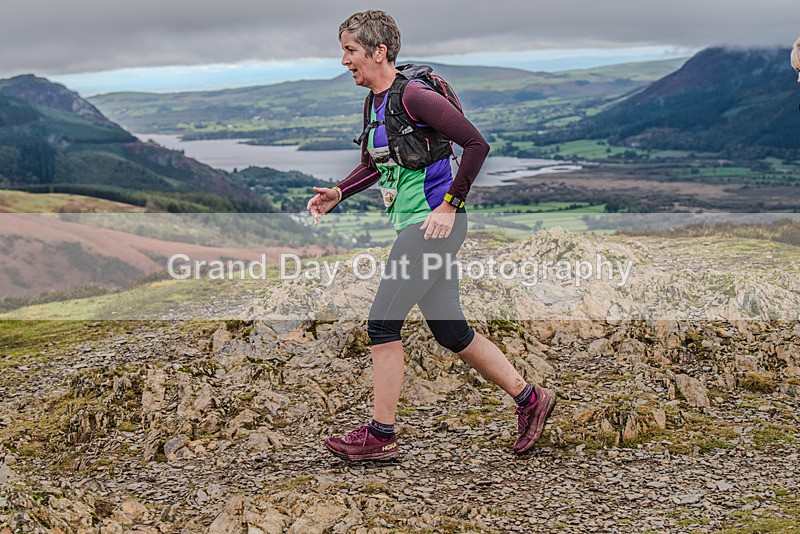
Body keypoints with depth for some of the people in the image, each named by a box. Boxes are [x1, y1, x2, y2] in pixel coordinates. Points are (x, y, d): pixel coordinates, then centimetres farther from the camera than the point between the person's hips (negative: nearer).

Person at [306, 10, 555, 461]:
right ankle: (530, 399, 24)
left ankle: (381, 436, 4)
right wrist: (337, 194, 9)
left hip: (434, 223, -9)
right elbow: (372, 166, 25)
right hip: (414, 225, 9)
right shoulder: (375, 102, 13)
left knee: (383, 322, -7)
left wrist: (449, 205, -17)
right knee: (451, 331, 12)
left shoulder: (413, 95, -15)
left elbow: (477, 144, -17)